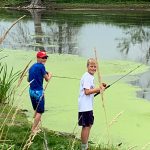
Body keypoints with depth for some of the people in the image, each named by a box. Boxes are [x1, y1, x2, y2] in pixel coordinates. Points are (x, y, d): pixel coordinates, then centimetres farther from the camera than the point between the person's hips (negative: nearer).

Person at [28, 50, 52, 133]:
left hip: (31, 91, 8)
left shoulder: (32, 67, 11)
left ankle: (36, 127, 28)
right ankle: (33, 129, -1)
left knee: (36, 110, 21)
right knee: (39, 112, 0)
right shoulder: (41, 66, -13)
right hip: (38, 91, -8)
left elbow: (28, 79, 19)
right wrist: (49, 74, 12)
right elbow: (47, 79, -8)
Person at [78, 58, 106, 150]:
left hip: (88, 106, 11)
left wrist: (99, 88, 10)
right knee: (86, 126, -6)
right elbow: (87, 91, -22)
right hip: (85, 107, -11)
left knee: (89, 125, 17)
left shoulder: (91, 77, 16)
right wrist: (98, 89, -18)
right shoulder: (87, 77, -15)